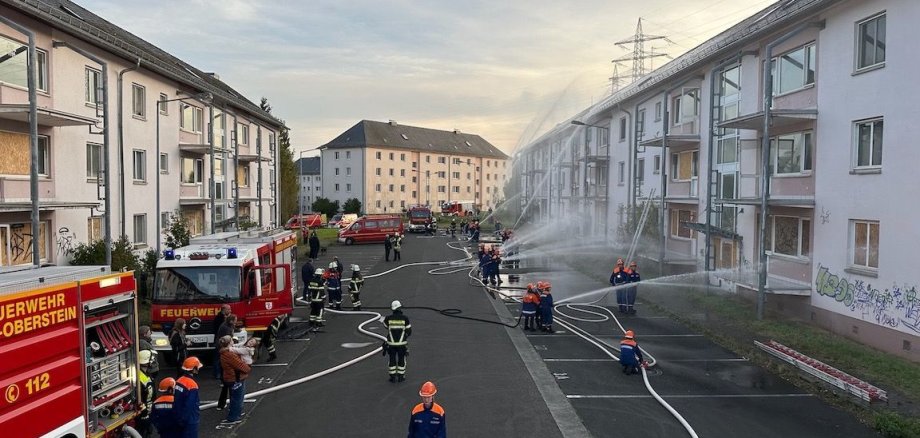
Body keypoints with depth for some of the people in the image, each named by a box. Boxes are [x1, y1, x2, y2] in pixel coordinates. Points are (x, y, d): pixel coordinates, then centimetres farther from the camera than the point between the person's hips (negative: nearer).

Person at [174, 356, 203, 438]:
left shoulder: (178, 381, 0)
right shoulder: (192, 385, -24)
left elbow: (176, 402, 7)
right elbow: (191, 406, -23)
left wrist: (179, 416, 15)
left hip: (179, 418, 8)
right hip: (190, 420, -8)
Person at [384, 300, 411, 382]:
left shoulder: (388, 318, -10)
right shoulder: (404, 318, -11)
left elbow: (386, 326, 13)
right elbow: (409, 331, -3)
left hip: (391, 343, 1)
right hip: (402, 343, -1)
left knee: (392, 360, 14)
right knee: (401, 359, 15)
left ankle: (393, 377, 19)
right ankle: (401, 376, 21)